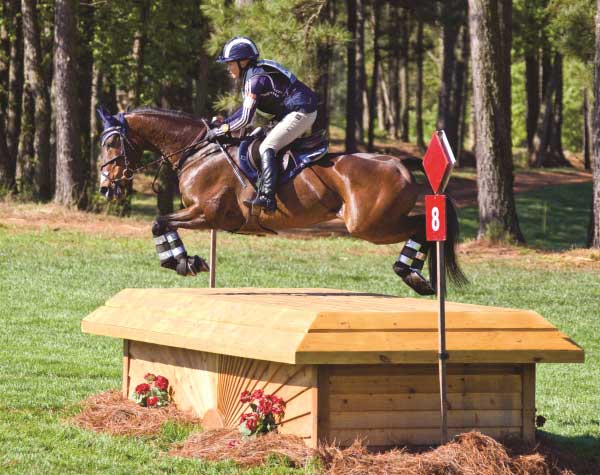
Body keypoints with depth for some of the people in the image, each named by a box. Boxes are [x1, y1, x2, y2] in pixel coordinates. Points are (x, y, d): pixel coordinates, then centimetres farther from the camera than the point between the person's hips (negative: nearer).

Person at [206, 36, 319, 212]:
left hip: (300, 113, -11)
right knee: (268, 146, 19)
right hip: (302, 112, 11)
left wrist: (221, 130, -8)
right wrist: (223, 122, 17)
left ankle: (267, 196, -27)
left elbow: (245, 119, -18)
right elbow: (247, 108, 23)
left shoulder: (254, 79, -17)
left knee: (267, 147, -16)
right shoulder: (256, 73, 14)